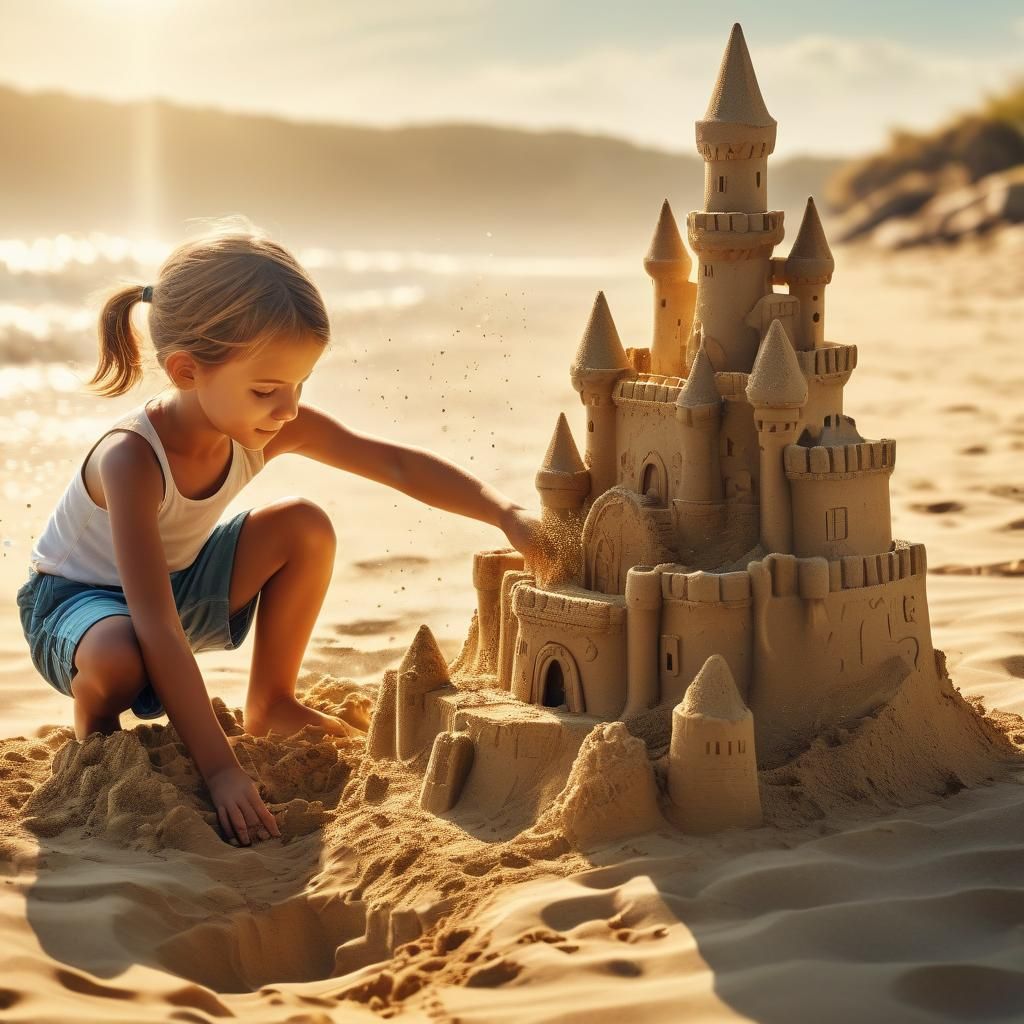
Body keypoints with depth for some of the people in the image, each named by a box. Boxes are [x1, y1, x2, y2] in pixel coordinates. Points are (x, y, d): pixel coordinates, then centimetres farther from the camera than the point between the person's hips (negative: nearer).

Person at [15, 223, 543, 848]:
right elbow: (158, 632, -43)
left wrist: (503, 512, -24)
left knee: (306, 528, -12)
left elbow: (395, 464, -12)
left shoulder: (272, 428, -21)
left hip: (179, 582, 7)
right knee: (118, 662, -41)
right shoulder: (132, 458, -39)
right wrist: (220, 770, -46)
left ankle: (271, 705, 10)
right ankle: (95, 725, -2)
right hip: (78, 600, -7)